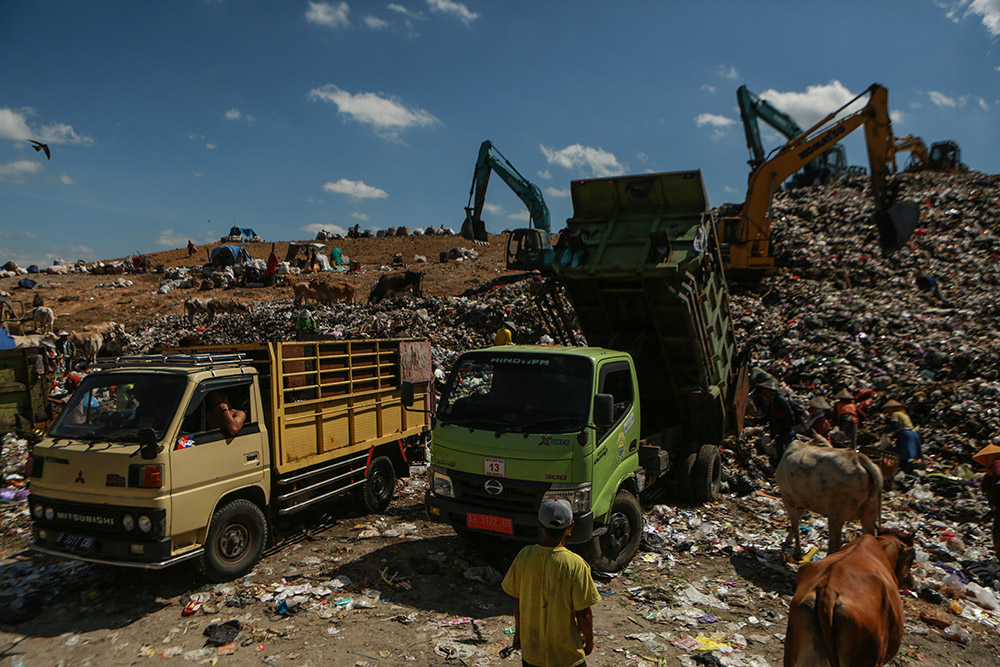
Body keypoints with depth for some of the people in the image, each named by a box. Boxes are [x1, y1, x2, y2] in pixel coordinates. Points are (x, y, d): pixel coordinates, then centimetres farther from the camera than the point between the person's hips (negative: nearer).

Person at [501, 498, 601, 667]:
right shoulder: (576, 565, -24)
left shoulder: (524, 556, -14)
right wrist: (589, 639, 4)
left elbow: (517, 600, -1)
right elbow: (583, 614, -15)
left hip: (531, 649, 4)